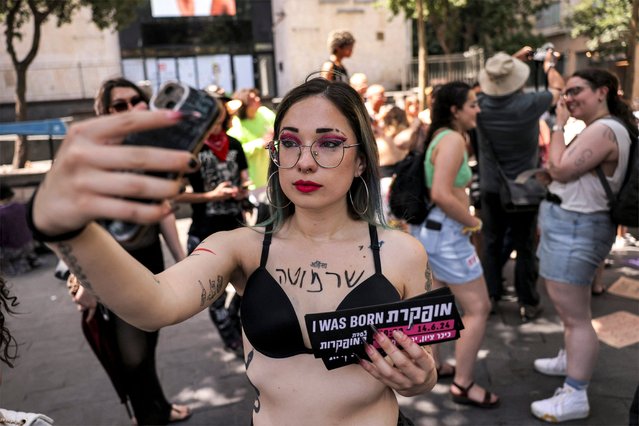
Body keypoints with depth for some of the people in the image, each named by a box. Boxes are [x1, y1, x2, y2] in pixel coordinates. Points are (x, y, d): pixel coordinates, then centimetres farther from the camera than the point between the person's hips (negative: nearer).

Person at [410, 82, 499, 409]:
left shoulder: (440, 135, 10)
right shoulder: (452, 139, -18)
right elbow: (441, 195, -27)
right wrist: (473, 221, -15)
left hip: (430, 227, 11)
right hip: (445, 231, -11)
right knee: (478, 308, -2)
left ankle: (432, 364, 39)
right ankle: (463, 385, 9)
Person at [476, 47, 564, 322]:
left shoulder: (481, 104, -10)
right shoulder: (529, 104, -18)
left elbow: (490, 82, 15)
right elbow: (557, 87, 3)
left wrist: (514, 59, 26)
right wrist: (549, 64, 23)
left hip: (490, 189, 3)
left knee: (491, 243, 13)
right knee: (525, 247, 7)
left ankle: (490, 297, 22)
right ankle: (528, 304, 16)